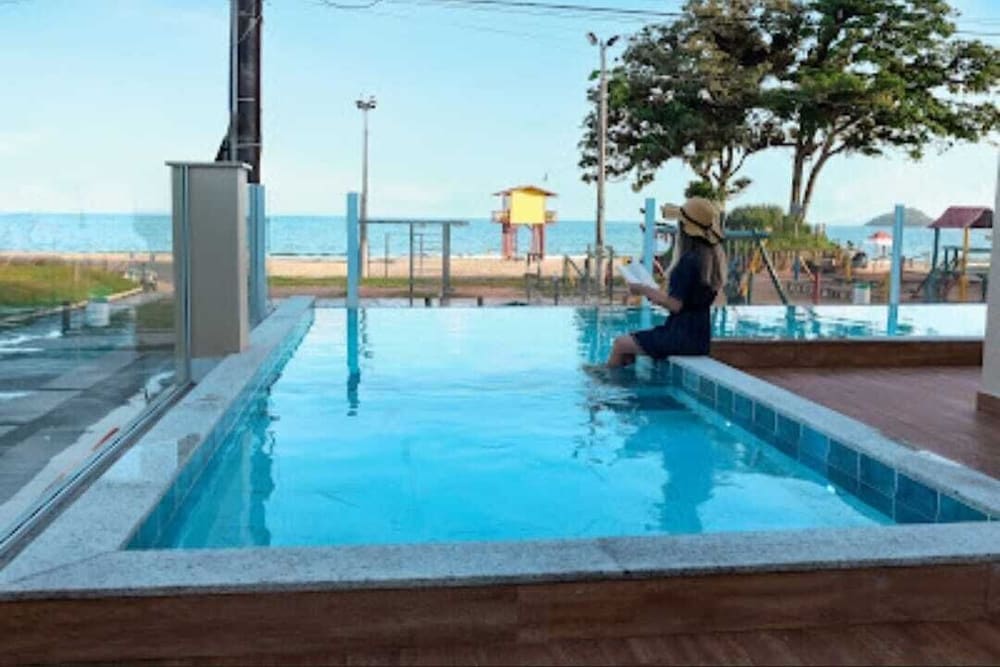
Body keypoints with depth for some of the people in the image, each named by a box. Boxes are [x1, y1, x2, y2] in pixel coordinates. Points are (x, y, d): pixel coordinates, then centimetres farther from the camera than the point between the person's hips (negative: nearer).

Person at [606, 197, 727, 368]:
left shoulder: (688, 261, -20)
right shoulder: (712, 258, 9)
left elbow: (675, 305, -22)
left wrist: (645, 290, -10)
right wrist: (655, 294, 15)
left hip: (683, 337, -10)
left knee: (620, 344, 0)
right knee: (631, 340, 22)